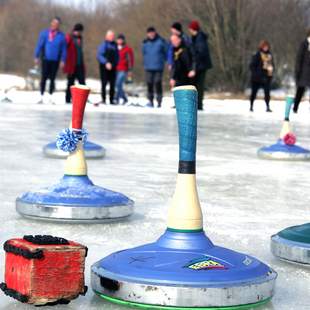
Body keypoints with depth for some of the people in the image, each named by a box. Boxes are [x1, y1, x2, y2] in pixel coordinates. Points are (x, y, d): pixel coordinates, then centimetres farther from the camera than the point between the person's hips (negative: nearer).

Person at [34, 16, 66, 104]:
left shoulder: (61, 36, 3)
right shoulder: (44, 33, 1)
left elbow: (64, 49, 6)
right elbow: (39, 45, 1)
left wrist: (63, 60, -1)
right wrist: (36, 57, -4)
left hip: (55, 60, 1)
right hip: (46, 59, -1)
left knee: (52, 79, 5)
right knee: (44, 78, -1)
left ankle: (50, 98, 14)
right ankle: (42, 97, 6)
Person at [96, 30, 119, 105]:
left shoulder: (115, 45, 13)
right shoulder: (103, 45, -3)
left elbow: (117, 56, 19)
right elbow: (99, 56, -10)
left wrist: (115, 64, 2)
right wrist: (106, 63, -20)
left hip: (112, 68, 5)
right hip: (104, 67, -5)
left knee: (112, 84, 4)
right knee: (104, 83, -4)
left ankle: (111, 100, 10)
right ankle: (103, 99, 0)